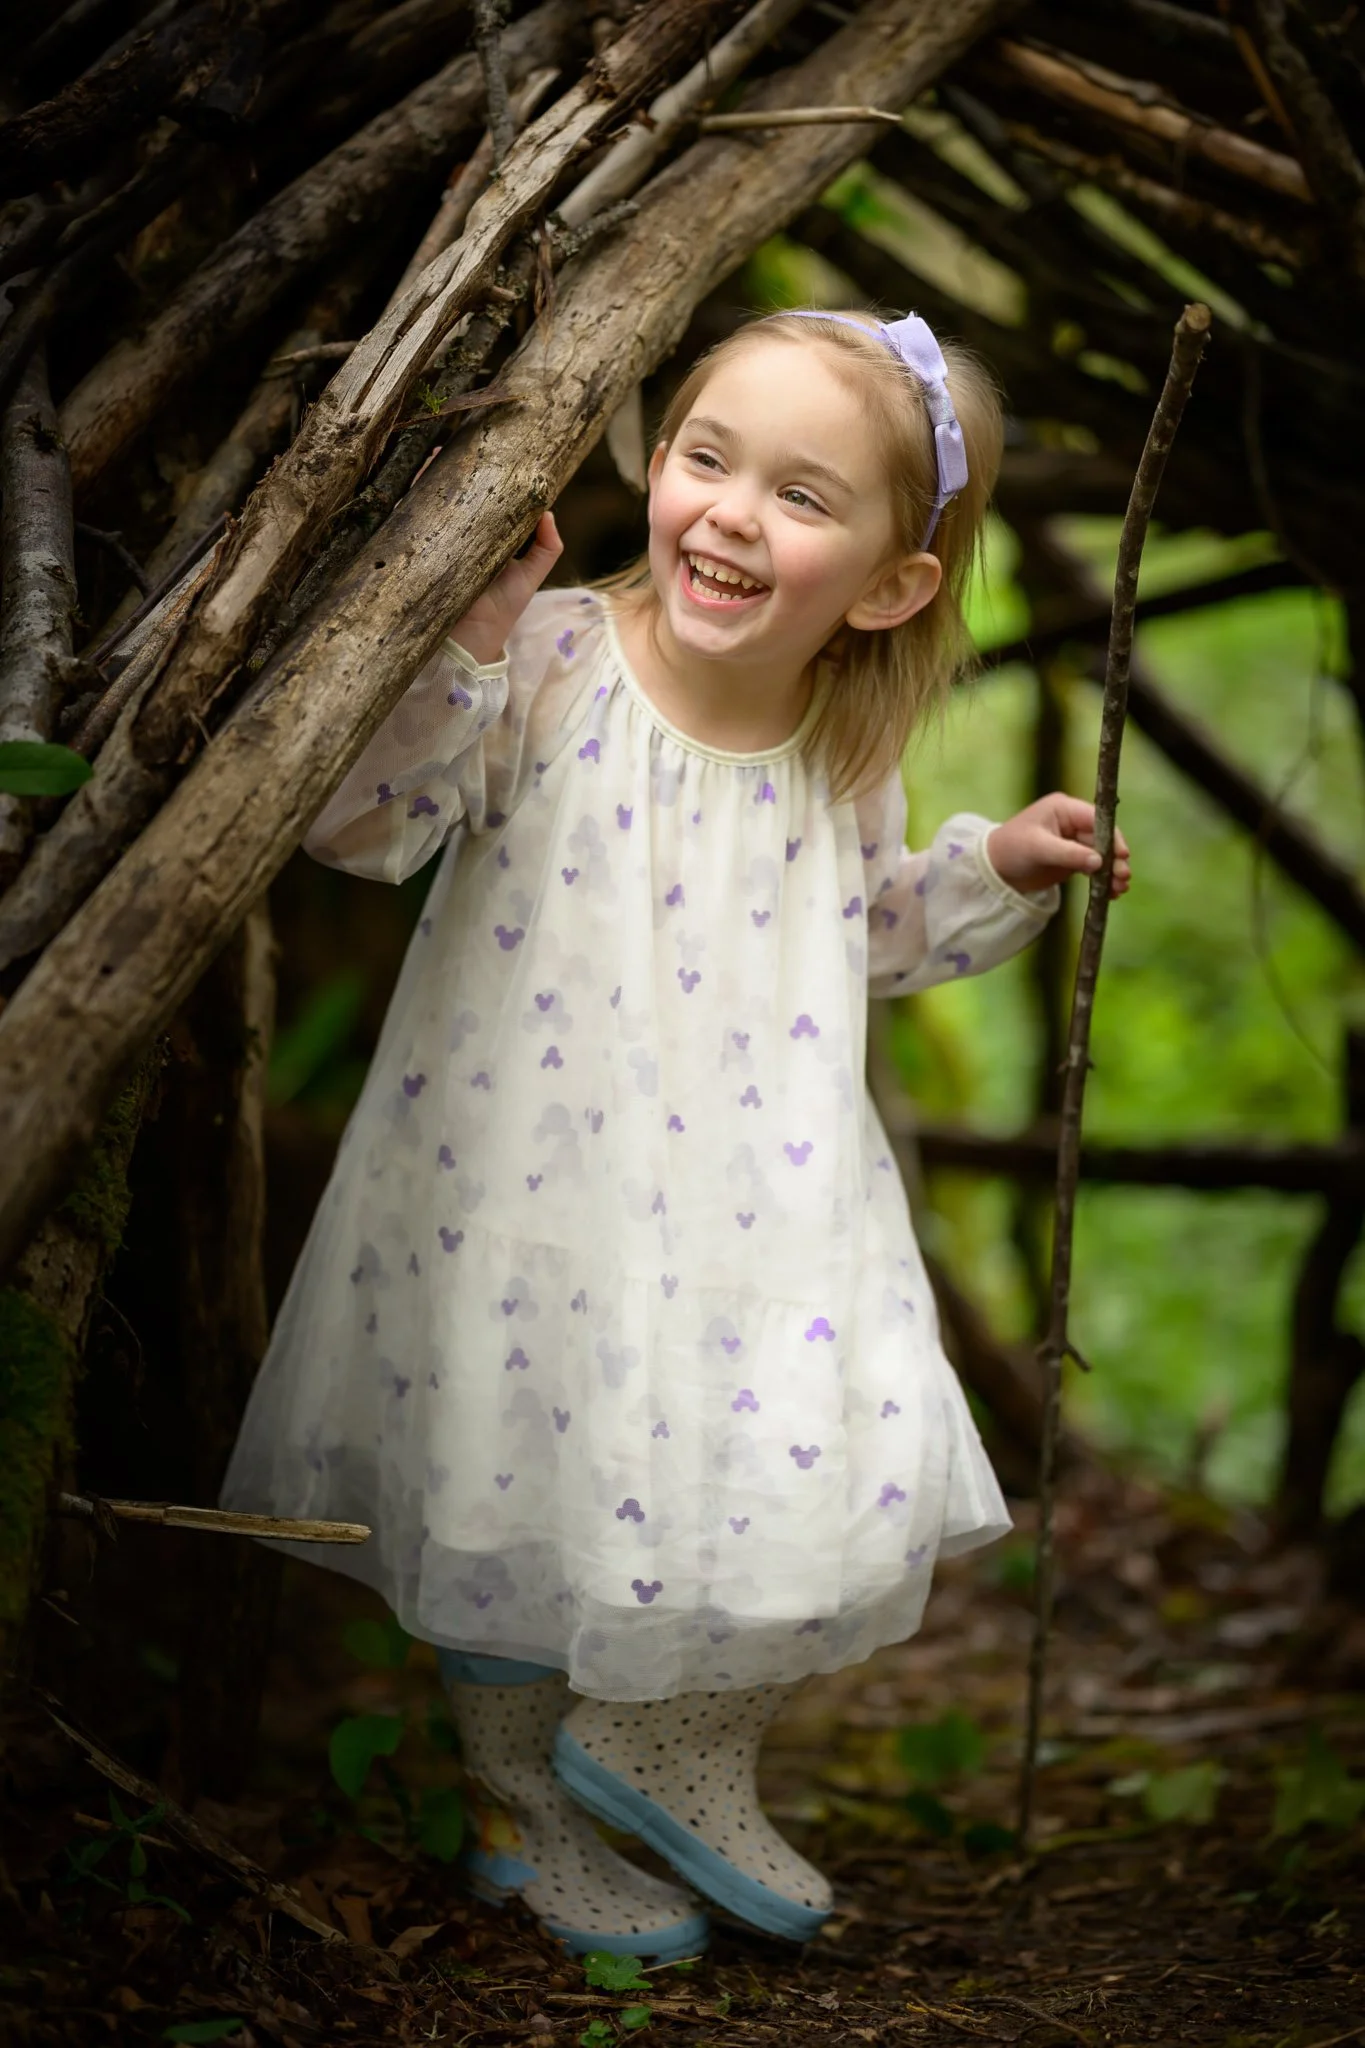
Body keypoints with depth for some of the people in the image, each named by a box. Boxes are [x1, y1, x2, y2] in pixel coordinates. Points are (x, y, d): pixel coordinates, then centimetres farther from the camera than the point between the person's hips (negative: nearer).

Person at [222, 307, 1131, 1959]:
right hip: (522, 1200, -3)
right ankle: (527, 1801, 37)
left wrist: (999, 868, 4)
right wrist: (461, 637, -30)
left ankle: (664, 1744, 23)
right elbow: (358, 821, -21)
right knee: (521, 1499, 9)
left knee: (838, 1491, -5)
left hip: (751, 1217, 3)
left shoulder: (846, 753, 0)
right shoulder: (549, 664, -14)